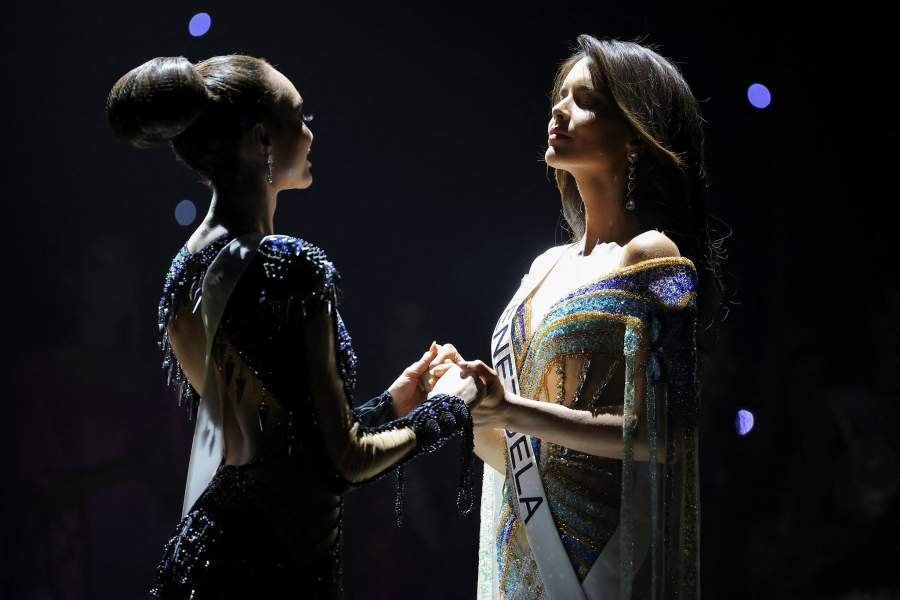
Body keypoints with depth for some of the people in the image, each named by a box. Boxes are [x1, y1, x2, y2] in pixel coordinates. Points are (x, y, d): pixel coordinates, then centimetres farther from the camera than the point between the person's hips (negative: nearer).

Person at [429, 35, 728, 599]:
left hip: (600, 555, -7)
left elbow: (663, 436, -18)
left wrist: (514, 411, -19)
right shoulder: (549, 265, 12)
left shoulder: (652, 257, -10)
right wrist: (475, 409, -4)